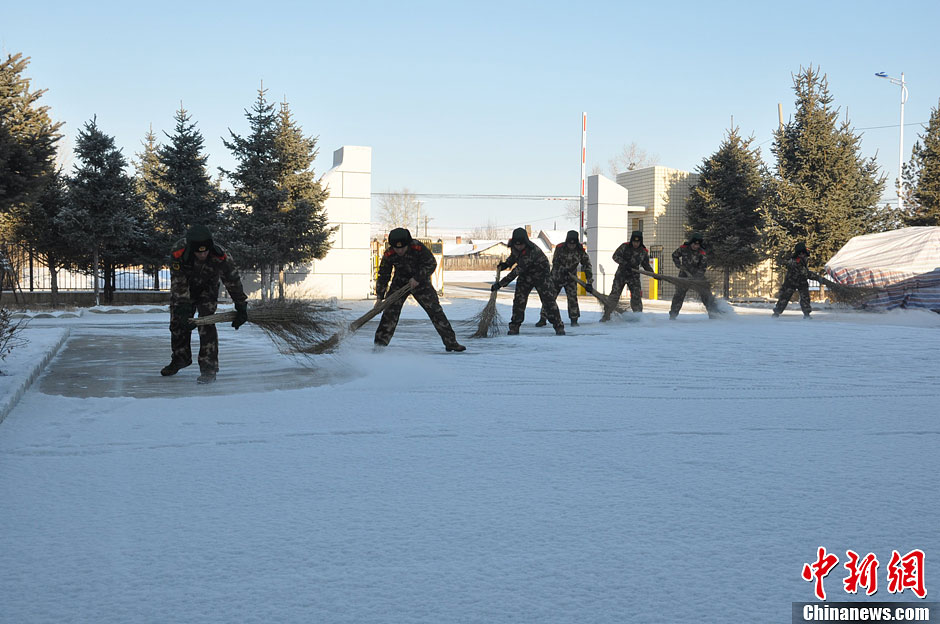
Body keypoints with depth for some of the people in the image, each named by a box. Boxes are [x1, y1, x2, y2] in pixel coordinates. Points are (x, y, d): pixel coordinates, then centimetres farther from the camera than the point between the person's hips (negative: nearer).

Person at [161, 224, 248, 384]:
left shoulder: (221, 256, -35)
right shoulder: (178, 253, -35)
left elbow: (233, 281, -22)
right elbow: (179, 284, -29)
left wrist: (241, 307, -16)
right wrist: (183, 308, -36)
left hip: (207, 289, -2)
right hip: (183, 288, 2)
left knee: (206, 325, -18)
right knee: (178, 323, 9)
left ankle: (209, 368, -14)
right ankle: (181, 358, 35)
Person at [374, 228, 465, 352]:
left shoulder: (418, 247, -25)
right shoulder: (388, 255, -19)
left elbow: (431, 264, -16)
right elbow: (383, 276, -9)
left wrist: (417, 278, -25)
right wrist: (379, 296, -16)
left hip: (420, 282, -1)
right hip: (399, 283, 1)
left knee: (435, 310, -5)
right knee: (390, 311, -13)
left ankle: (450, 342, 2)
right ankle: (380, 343, -6)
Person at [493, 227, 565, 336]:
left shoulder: (532, 251, -38)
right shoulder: (514, 247, -14)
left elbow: (518, 270, -42)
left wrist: (500, 283, -42)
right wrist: (505, 264, -5)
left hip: (541, 275, -6)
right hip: (525, 276, 6)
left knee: (548, 300, -12)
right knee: (519, 300, -4)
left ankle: (559, 326, -3)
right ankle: (514, 327, 4)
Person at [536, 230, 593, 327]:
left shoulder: (580, 251, -13)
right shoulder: (560, 248, -14)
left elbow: (587, 266, -10)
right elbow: (555, 262, -1)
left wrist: (589, 282, -14)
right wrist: (563, 270, -14)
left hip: (570, 278, 1)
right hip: (557, 276, -1)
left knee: (572, 297, -10)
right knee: (550, 297, -3)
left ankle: (574, 320, 4)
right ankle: (543, 319, 4)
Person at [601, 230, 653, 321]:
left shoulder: (643, 252, 1)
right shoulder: (624, 247, -6)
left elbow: (646, 265, 12)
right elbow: (615, 256, -12)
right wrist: (625, 263, -25)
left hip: (634, 276, 2)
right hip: (621, 275, -1)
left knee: (636, 297, -3)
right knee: (614, 295, -5)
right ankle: (606, 315, 2)